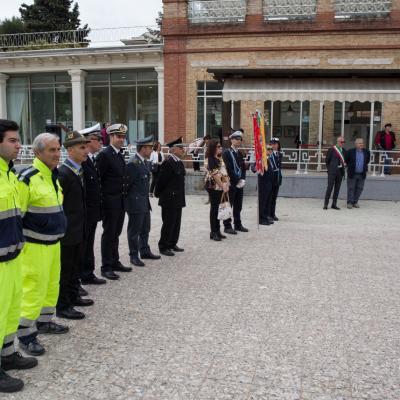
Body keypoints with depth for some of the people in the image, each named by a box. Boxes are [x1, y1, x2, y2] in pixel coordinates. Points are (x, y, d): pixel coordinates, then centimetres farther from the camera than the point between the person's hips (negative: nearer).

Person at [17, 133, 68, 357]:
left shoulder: (54, 176, 10)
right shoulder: (28, 179, -18)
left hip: (54, 243, 9)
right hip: (35, 246, -9)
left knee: (52, 285, 19)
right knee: (33, 289, -2)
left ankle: (44, 321, 36)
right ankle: (26, 334, 11)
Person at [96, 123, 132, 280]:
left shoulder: (120, 155, 14)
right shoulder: (105, 155, -12)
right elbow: (98, 178, -15)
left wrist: (124, 196, 13)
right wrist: (102, 199, -13)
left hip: (120, 201, 8)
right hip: (110, 201, -8)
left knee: (116, 233, 15)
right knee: (109, 233, -1)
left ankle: (115, 261, 26)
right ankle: (106, 267, 6)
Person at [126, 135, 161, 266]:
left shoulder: (146, 162, 9)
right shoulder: (133, 164, -19)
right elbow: (127, 183, -17)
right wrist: (128, 198, -10)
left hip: (144, 202, 9)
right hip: (135, 203, -9)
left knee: (145, 230, 18)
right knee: (134, 231, 2)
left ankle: (145, 252, 31)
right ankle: (134, 256, 13)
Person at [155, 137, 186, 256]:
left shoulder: (180, 163, 11)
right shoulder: (168, 163, -17)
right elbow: (161, 180, -15)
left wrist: (181, 197, 16)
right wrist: (158, 193, -5)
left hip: (178, 199, 9)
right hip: (169, 199, -9)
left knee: (176, 223, 15)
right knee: (168, 223, -1)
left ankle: (172, 244, 27)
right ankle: (163, 247, 10)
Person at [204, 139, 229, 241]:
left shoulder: (220, 158, 14)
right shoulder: (210, 159, -12)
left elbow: (225, 172, 13)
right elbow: (215, 175, -16)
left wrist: (227, 184, 2)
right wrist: (223, 186, -15)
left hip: (221, 187, 8)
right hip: (213, 187, -8)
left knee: (218, 208, 11)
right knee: (214, 208, -3)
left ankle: (217, 231, 19)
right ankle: (213, 232, 4)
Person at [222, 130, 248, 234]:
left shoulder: (240, 153, 15)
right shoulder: (226, 152, -8)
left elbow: (243, 168, 13)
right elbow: (229, 169, -15)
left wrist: (242, 180, -2)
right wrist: (237, 181, -15)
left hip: (240, 183, 7)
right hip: (231, 183, -7)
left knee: (238, 206, 12)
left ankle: (238, 225, 22)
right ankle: (227, 226, 6)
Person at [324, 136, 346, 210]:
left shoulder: (344, 151, 12)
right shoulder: (332, 149, -4)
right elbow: (327, 160, 0)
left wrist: (344, 164, 7)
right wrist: (329, 169, 0)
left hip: (340, 171, 5)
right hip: (332, 172, -5)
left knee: (337, 189, 6)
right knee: (330, 187, -6)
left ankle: (334, 204, 13)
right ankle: (326, 204, 0)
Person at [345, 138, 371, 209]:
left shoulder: (366, 152, 2)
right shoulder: (350, 152, -7)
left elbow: (367, 160, 20)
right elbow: (346, 160, 6)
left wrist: (365, 166, 17)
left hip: (362, 174, 3)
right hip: (352, 174, -3)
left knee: (359, 189, 7)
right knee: (351, 188, 1)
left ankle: (355, 202, 17)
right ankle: (349, 202, 8)